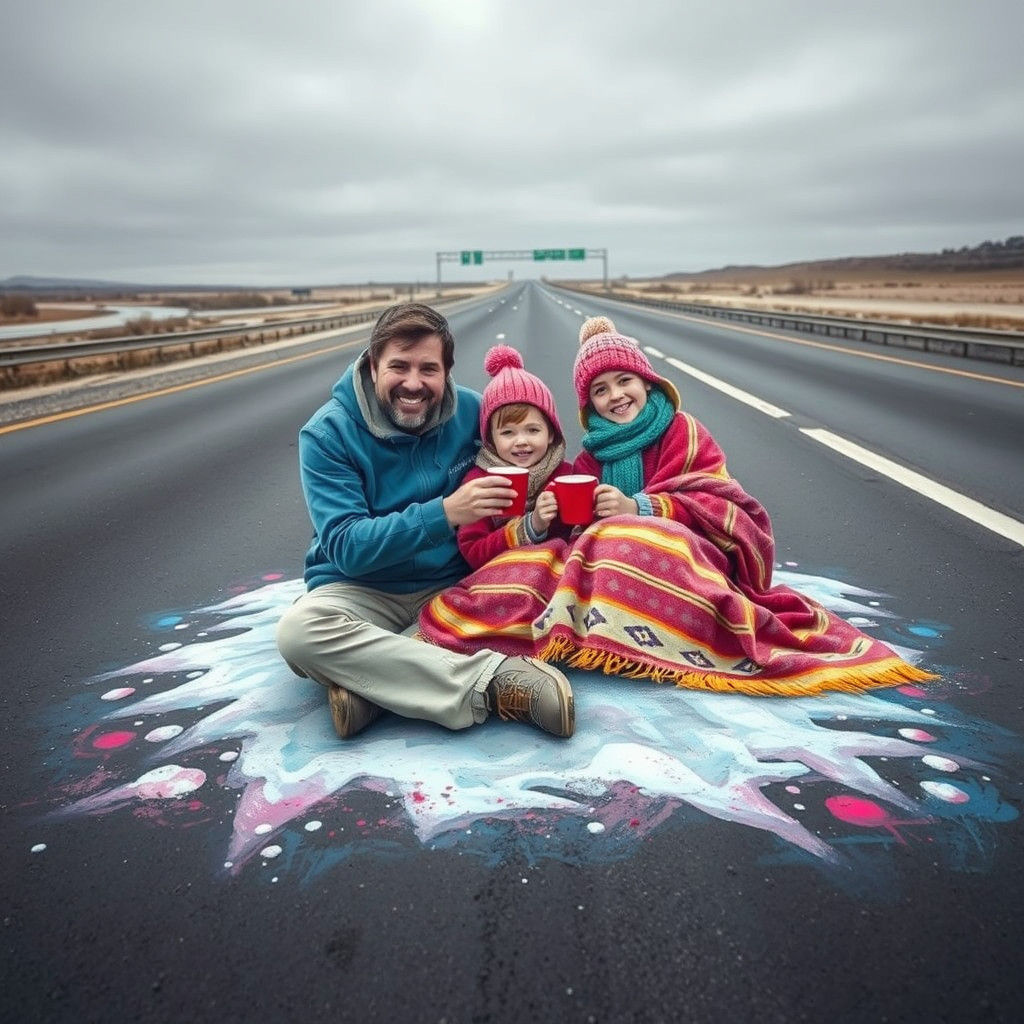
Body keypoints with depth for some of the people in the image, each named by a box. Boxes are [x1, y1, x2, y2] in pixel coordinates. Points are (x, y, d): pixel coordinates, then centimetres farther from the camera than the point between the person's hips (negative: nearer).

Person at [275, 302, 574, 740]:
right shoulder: (328, 433, -11)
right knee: (299, 629, -34)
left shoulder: (471, 411, -3)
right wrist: (443, 514, -30)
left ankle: (368, 680, -24)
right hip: (364, 590, -2)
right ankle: (492, 682, -34)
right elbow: (346, 547, -18)